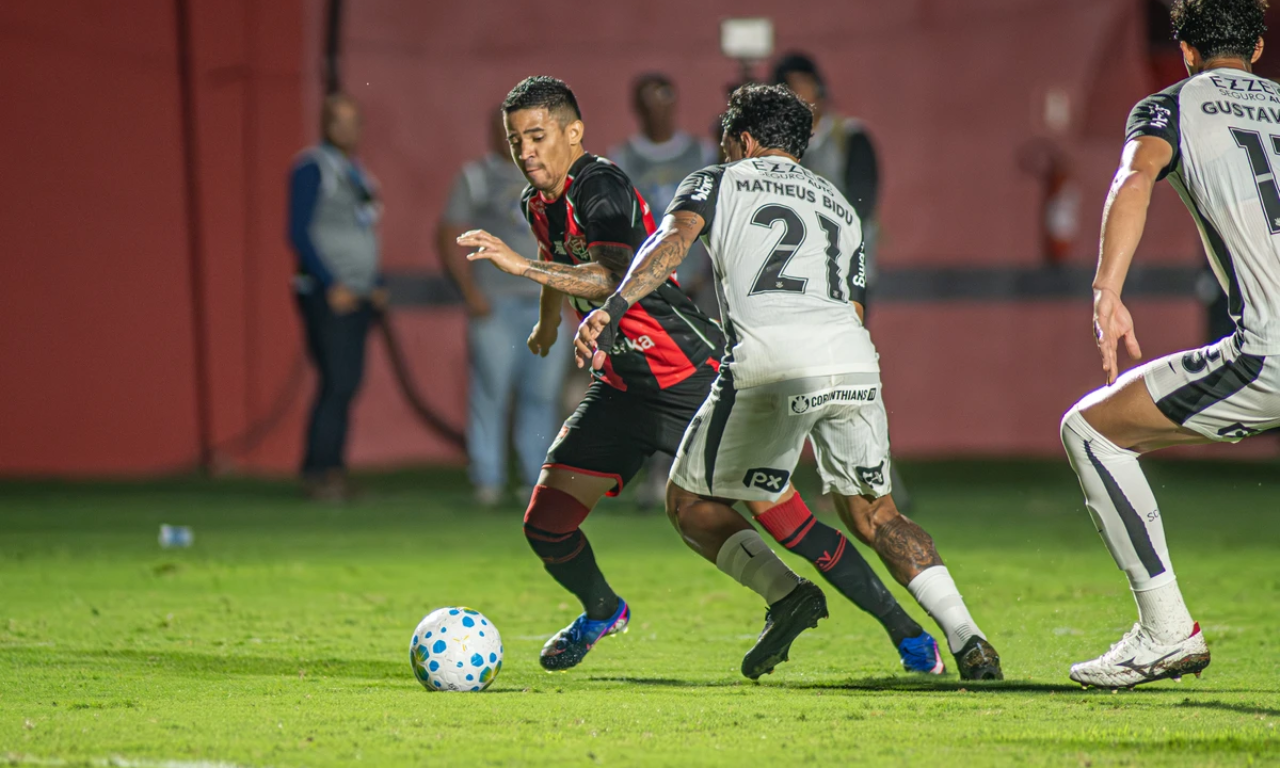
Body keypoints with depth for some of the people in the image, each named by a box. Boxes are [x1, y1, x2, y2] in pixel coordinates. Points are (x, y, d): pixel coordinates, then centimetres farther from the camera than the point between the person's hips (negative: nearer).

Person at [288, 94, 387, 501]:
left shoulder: (357, 172, 18)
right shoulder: (312, 167, -7)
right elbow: (299, 233, -13)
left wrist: (376, 285, 14)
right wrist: (332, 285, -17)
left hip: (358, 297, 8)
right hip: (327, 295, -8)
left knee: (347, 384, 5)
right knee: (337, 382, -14)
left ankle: (328, 469, 7)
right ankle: (319, 471, -11)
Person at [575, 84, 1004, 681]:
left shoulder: (720, 182, 20)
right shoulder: (838, 203, 33)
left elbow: (673, 240, -1)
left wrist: (613, 308, -14)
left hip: (773, 363, -5)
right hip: (854, 363, 5)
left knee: (691, 502, 12)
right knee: (873, 514, 19)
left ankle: (784, 594, -11)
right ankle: (966, 638, 2)